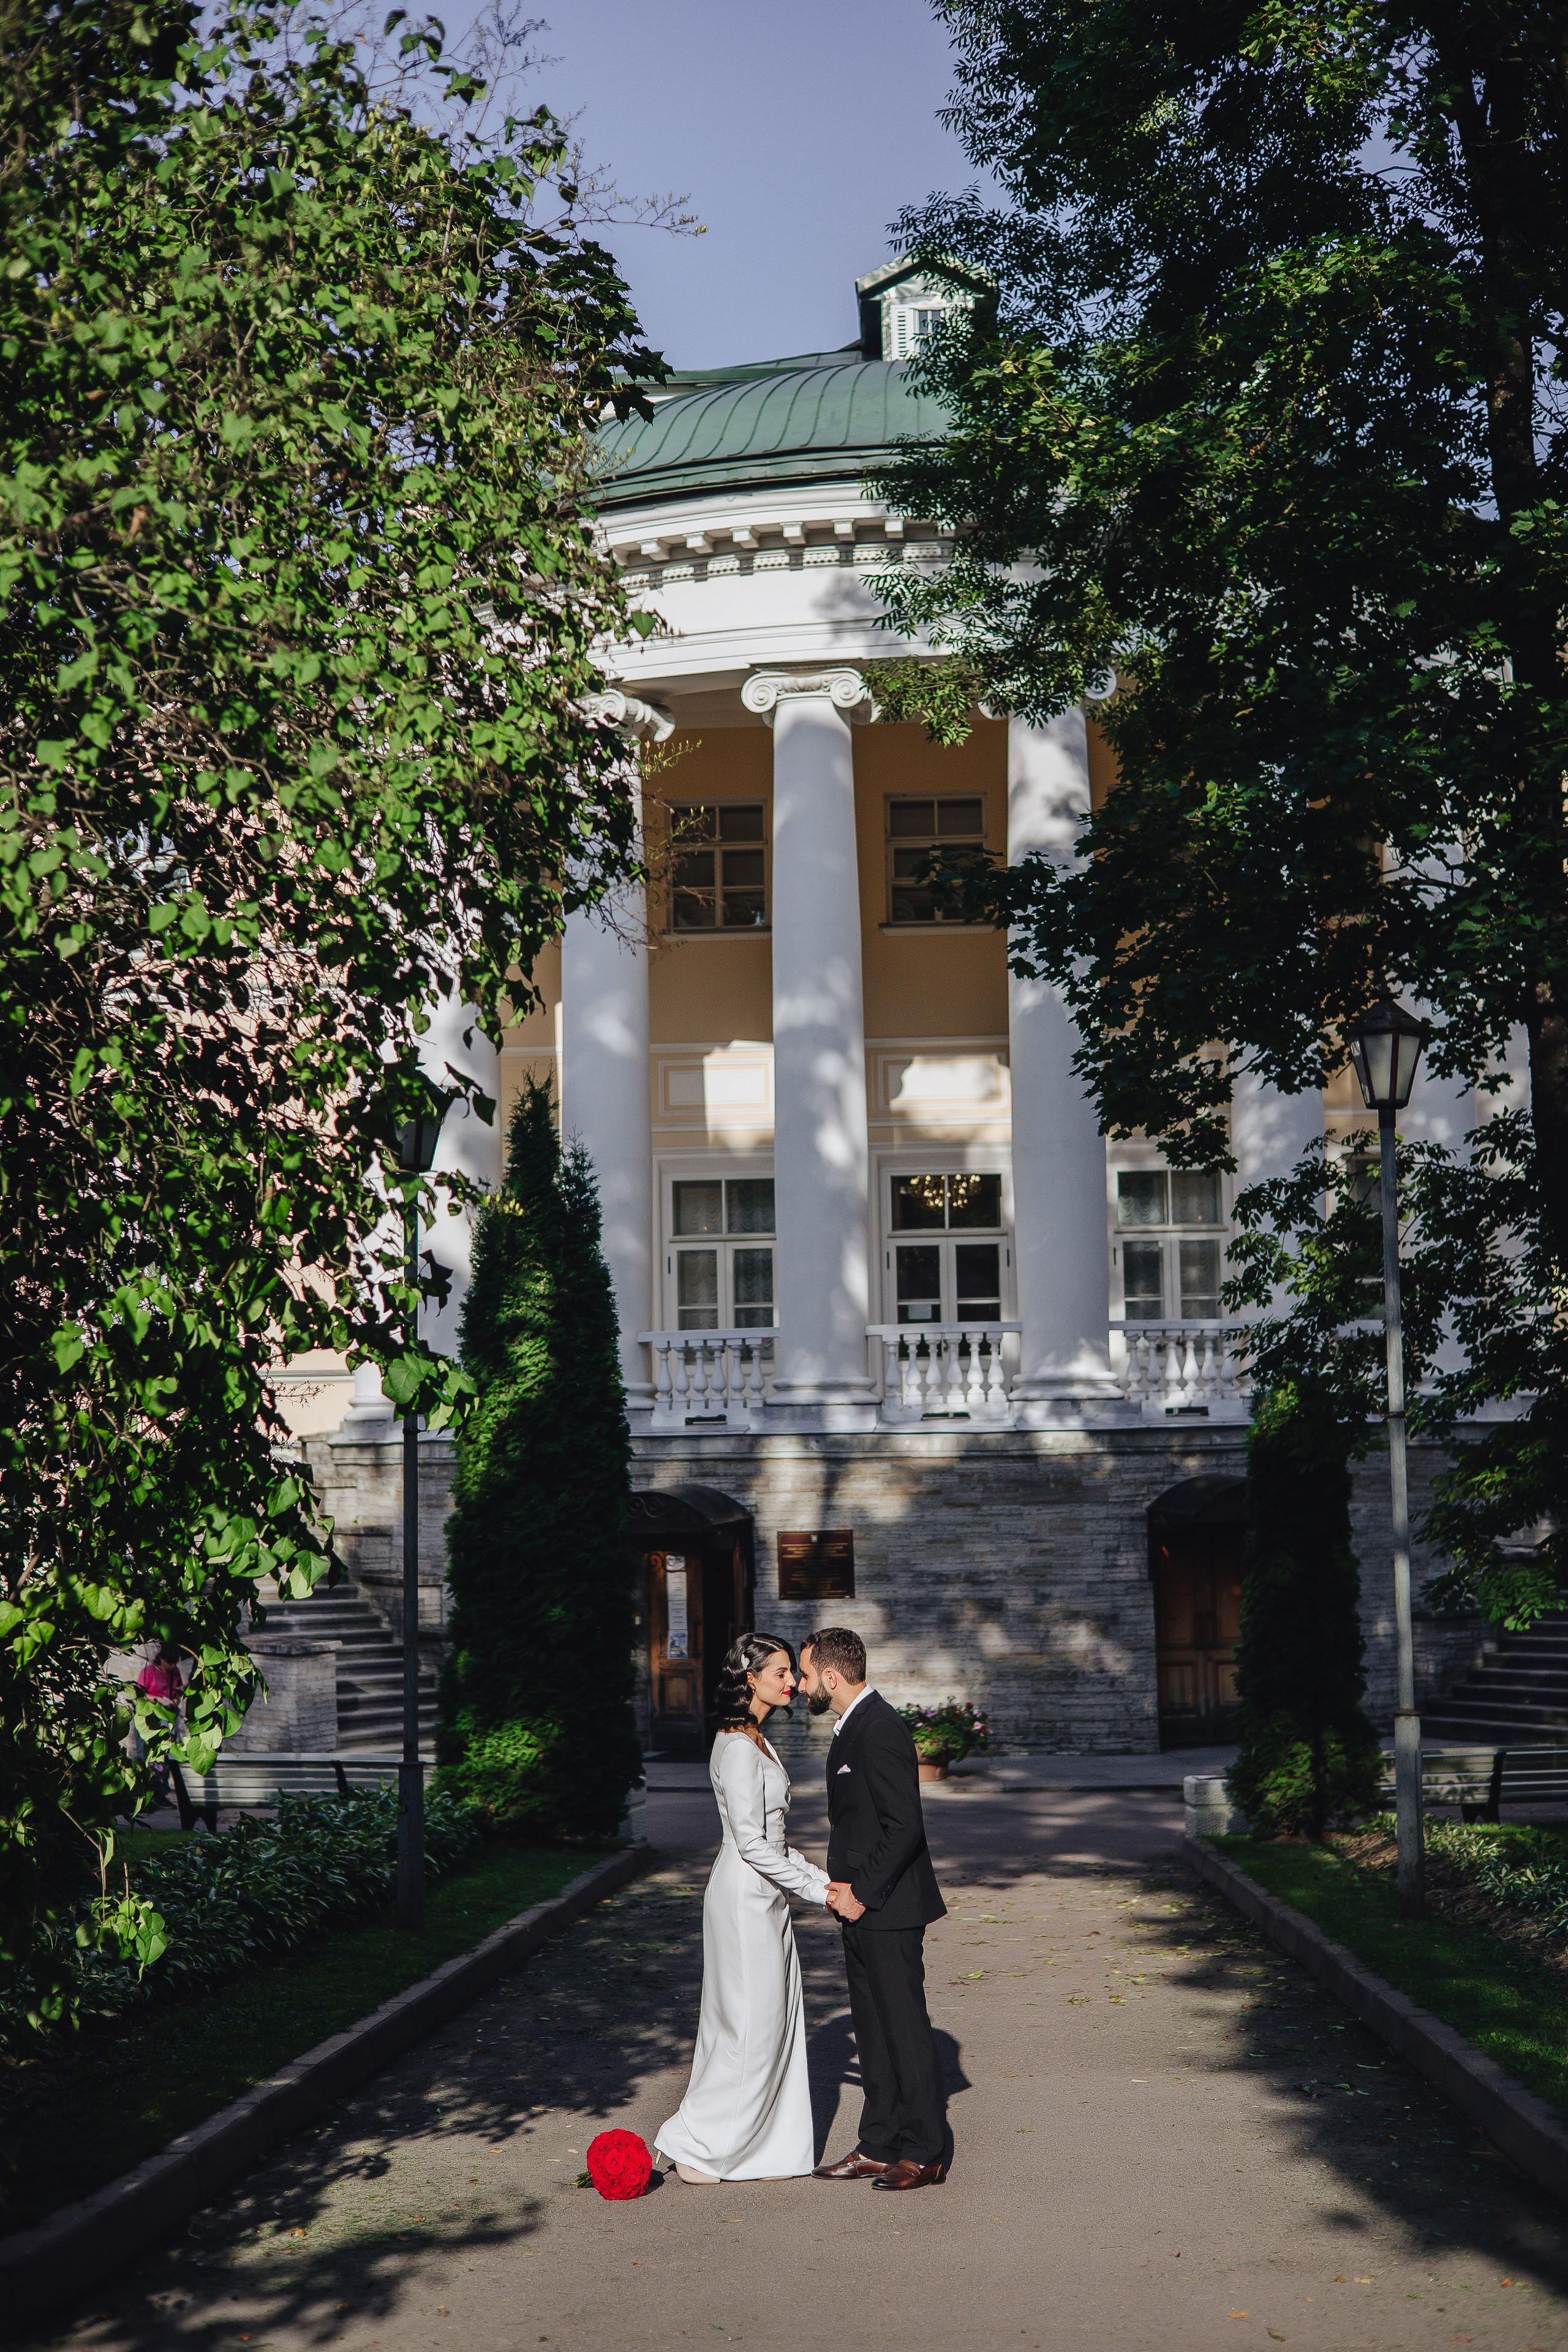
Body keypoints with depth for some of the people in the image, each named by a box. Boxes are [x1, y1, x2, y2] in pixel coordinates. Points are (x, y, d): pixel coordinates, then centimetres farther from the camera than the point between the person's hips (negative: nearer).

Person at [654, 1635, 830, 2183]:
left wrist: (820, 1878, 10)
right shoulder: (739, 1748, -17)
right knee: (750, 2026, -4)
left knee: (775, 2022, 11)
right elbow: (751, 1843, -21)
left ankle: (767, 2148, 16)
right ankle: (693, 2144, 6)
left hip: (764, 1896, 10)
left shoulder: (754, 1742, 13)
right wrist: (816, 1889, -16)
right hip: (745, 1897, -10)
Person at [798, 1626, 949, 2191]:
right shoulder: (853, 1727, 14)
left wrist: (861, 1892, -17)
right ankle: (879, 2147, 21)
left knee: (904, 2028, -3)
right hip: (863, 1907, 10)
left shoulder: (879, 1731, -19)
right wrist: (843, 1885, 6)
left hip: (887, 1909, -10)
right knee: (873, 2028, 14)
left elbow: (904, 1826, -23)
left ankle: (924, 2155, 5)